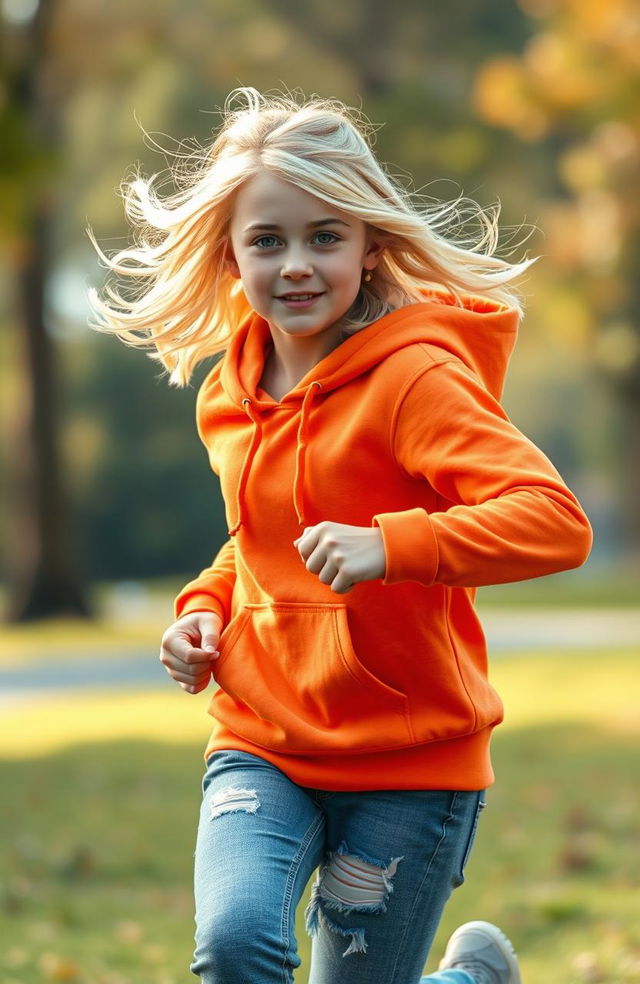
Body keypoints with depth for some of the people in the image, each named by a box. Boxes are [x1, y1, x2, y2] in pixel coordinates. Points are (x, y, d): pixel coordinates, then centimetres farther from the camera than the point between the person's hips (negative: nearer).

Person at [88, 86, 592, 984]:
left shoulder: (413, 374, -15)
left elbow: (556, 522, -27)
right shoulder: (234, 387, 8)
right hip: (262, 748, 4)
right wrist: (206, 608, 7)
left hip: (409, 764, -4)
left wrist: (390, 546, -39)